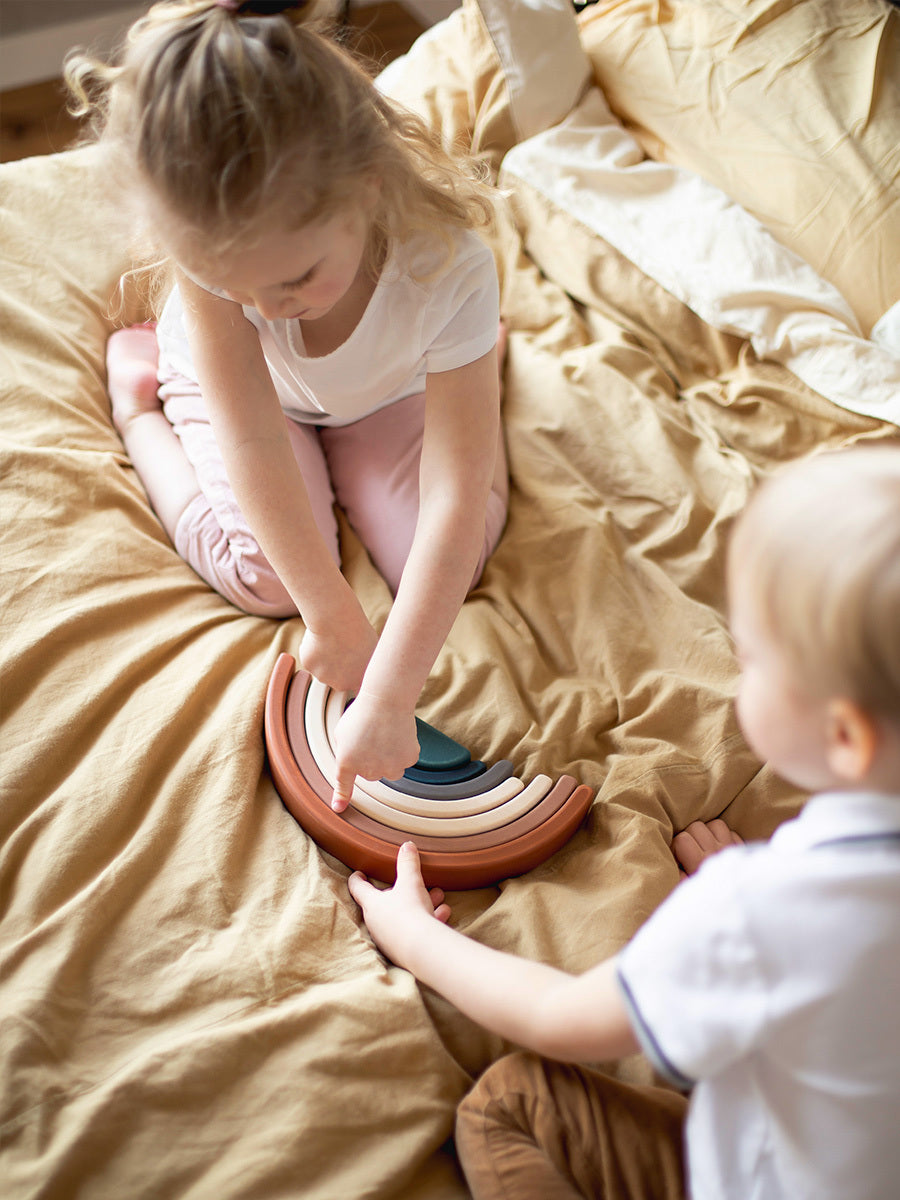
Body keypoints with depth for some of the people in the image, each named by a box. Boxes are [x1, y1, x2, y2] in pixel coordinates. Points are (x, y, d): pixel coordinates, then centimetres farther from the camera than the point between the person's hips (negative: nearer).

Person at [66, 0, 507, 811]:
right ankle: (138, 390, 7)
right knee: (269, 582, -16)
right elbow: (254, 441, -36)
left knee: (455, 560, -11)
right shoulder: (213, 243, -39)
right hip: (233, 384, 0)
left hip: (389, 390, 1)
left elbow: (455, 500, -42)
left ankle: (475, 362, 15)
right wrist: (330, 613, -33)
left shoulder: (447, 265, -42)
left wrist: (389, 696, -44)